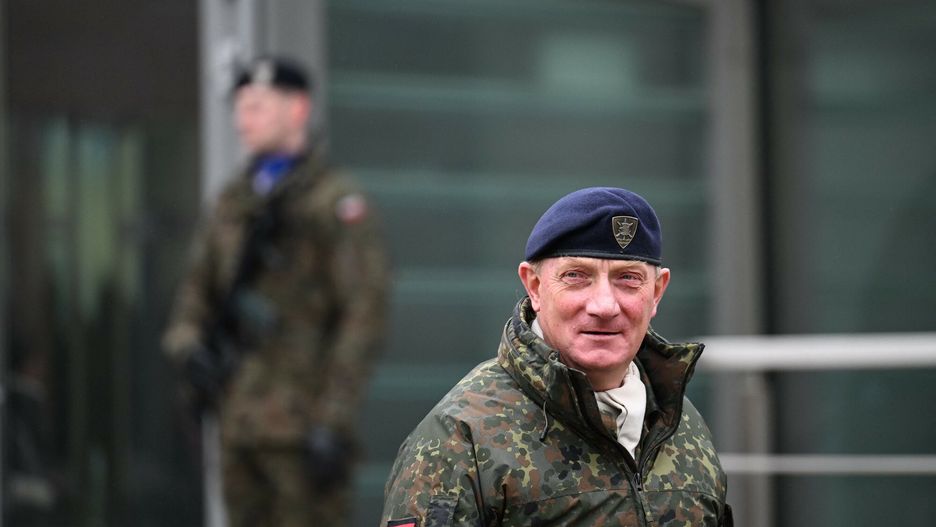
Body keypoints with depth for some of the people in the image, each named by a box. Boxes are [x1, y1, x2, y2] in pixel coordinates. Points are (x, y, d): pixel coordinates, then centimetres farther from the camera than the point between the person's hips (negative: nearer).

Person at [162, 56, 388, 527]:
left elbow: (362, 316, -13)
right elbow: (198, 290, 16)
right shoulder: (234, 201, 14)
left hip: (302, 418, -7)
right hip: (240, 416, 7)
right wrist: (188, 346, -7)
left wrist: (335, 422, -18)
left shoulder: (337, 203, -8)